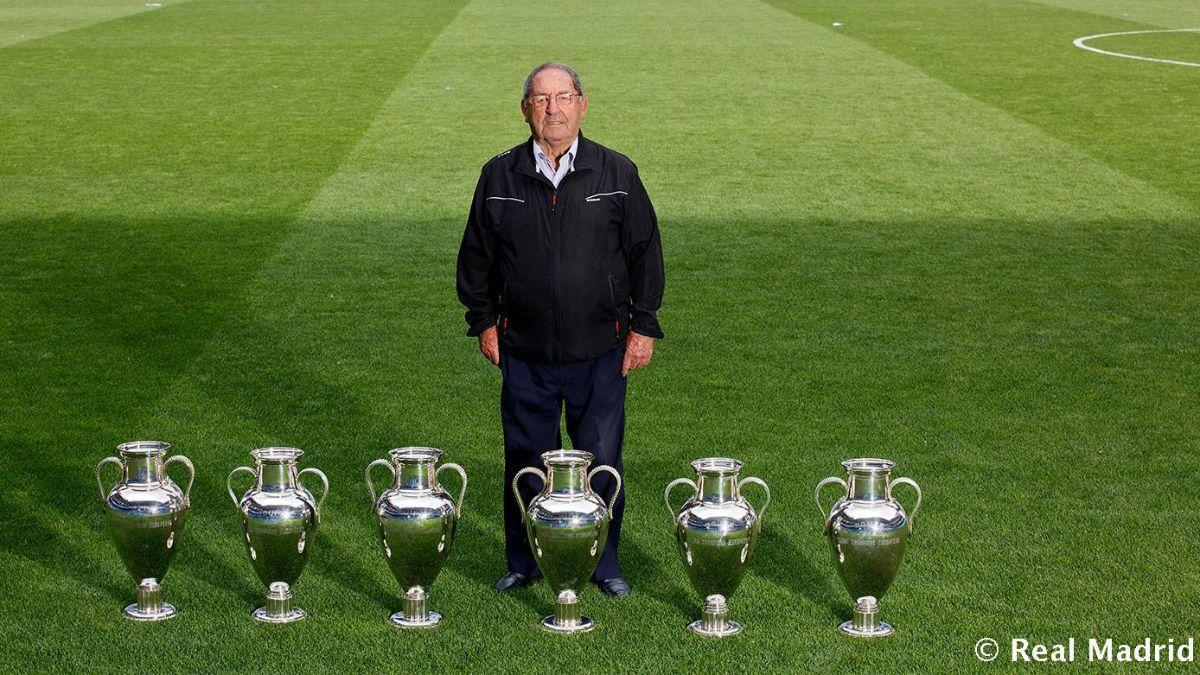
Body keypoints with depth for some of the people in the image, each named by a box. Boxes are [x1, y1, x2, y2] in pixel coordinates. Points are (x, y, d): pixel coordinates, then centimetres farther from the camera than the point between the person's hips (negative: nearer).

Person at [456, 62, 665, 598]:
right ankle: (524, 562, 22)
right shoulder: (500, 176, 4)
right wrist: (483, 321, 7)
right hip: (525, 352, 1)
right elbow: (477, 255, 12)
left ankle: (604, 564, 19)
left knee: (602, 462, 4)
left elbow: (645, 252, 6)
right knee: (526, 459, 8)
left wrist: (644, 326, 3)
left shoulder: (617, 174, 1)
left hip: (600, 352, -1)